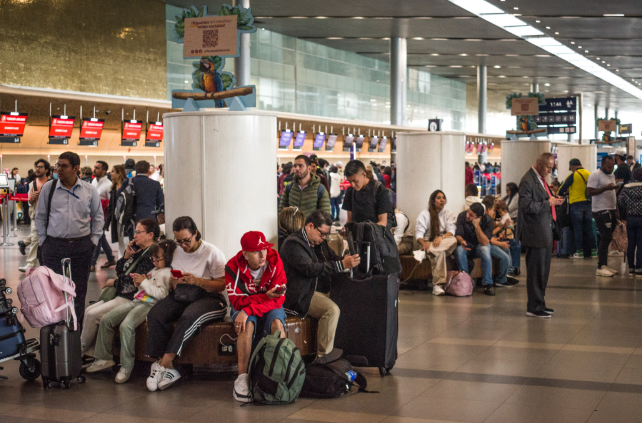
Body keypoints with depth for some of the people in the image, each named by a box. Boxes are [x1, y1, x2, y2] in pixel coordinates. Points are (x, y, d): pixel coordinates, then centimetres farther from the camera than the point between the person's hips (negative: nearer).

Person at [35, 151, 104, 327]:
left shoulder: (89, 191, 3)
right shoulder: (48, 188, 2)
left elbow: (98, 217, 12)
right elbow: (40, 216, 10)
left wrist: (93, 240, 6)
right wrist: (43, 240, 5)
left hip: (82, 246, 1)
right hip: (54, 245, -1)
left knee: (79, 289, 7)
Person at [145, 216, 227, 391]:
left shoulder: (212, 253, -3)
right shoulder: (177, 253, 15)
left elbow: (222, 285, -8)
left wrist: (197, 281, -21)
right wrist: (174, 282, -6)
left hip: (210, 298, -5)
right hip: (182, 297, 5)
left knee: (189, 317, -39)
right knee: (155, 315, -25)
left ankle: (165, 363, -34)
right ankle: (166, 367, -28)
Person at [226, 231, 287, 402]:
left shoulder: (275, 262, -17)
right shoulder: (233, 267, -17)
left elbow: (278, 299, -21)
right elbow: (237, 300, -21)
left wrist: (248, 310, -33)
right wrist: (266, 296, -33)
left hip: (270, 306, 1)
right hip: (244, 307, -1)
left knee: (277, 322, -32)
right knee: (248, 324, -33)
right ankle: (242, 377, -32)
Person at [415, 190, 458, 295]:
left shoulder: (449, 214, 11)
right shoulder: (424, 214, 5)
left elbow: (451, 231, -4)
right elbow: (418, 232, -4)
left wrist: (441, 237, -27)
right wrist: (424, 243, -27)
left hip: (444, 244, 2)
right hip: (428, 242, -2)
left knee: (453, 240, -34)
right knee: (440, 253, -37)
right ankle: (438, 285, -41)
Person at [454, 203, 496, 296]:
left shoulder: (488, 221, -21)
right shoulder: (462, 216, -16)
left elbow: (485, 242, -28)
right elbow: (458, 235, -14)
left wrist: (476, 225, -38)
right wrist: (461, 241, -39)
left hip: (480, 245, -1)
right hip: (467, 244, 1)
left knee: (485, 250, -36)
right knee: (459, 250, -34)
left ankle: (487, 284, -28)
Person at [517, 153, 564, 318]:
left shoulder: (541, 179, 16)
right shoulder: (528, 181, -15)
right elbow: (526, 206, -23)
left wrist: (554, 201, 7)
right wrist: (548, 203, -20)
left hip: (545, 232, 10)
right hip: (535, 233, -10)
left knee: (543, 269, 15)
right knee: (536, 270, -5)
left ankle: (539, 303, 24)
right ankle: (534, 307, 2)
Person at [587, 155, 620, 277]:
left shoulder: (612, 175, 18)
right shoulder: (595, 175, -10)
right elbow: (589, 192, -17)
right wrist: (605, 188, -23)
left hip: (611, 209, 9)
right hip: (600, 211, -8)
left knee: (606, 239, 10)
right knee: (606, 238, -11)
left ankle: (604, 265, 15)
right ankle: (600, 268, -9)